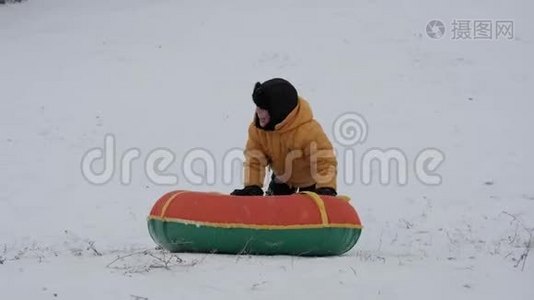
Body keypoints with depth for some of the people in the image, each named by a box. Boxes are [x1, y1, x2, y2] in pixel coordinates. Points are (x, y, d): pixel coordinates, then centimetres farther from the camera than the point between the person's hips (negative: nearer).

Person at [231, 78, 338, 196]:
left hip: (309, 180, -5)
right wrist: (252, 187, -37)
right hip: (282, 177, 5)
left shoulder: (309, 130, -44)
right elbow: (254, 159, -23)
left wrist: (326, 189, -56)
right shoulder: (257, 129, -27)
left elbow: (325, 160, -45)